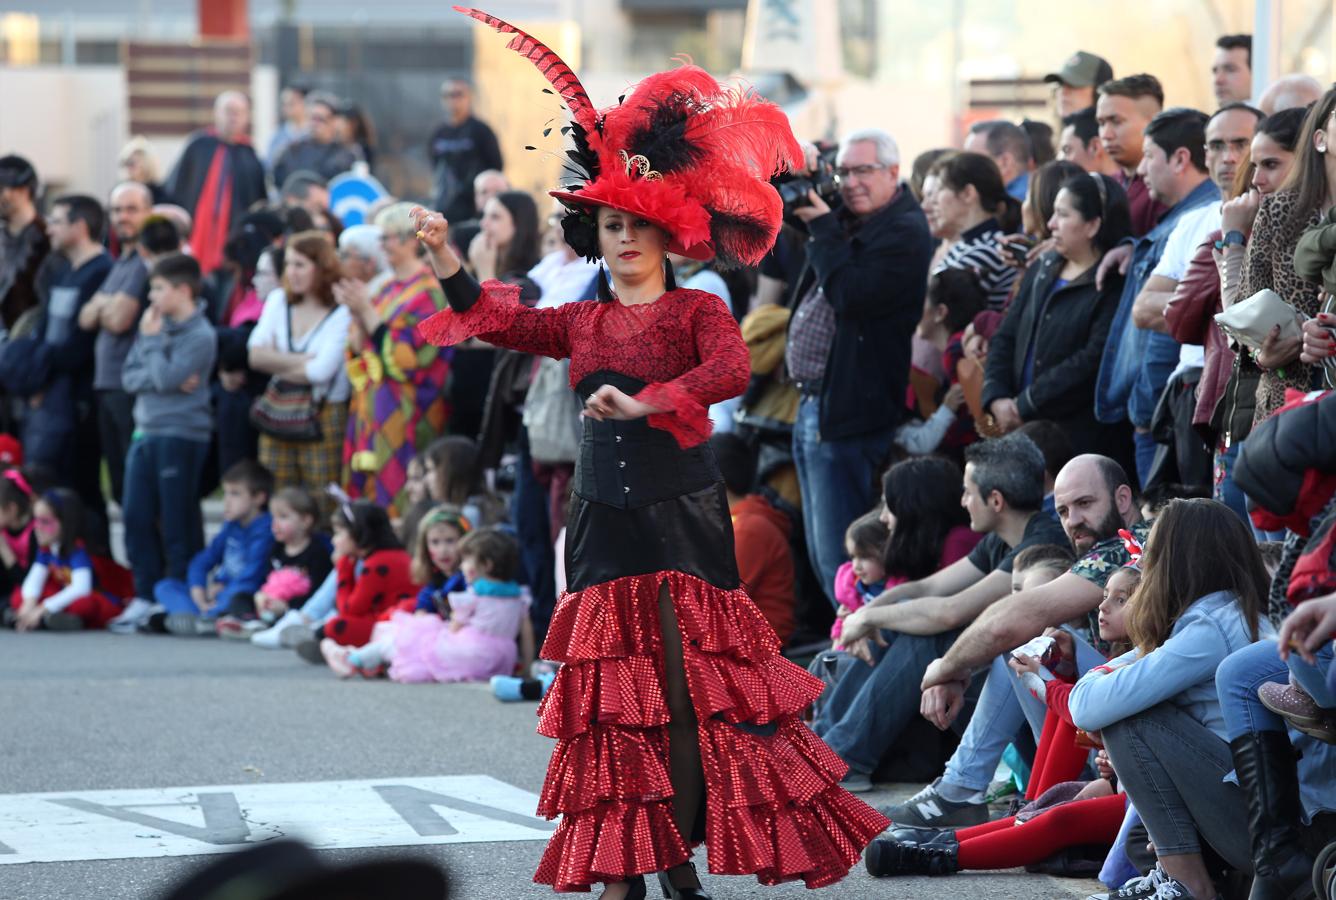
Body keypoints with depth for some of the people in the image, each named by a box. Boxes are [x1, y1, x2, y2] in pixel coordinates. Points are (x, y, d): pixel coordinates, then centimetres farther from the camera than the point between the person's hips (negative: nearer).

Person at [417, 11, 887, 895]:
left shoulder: (697, 311, 0)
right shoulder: (582, 322, 14)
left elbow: (731, 368, -19)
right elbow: (499, 321, 6)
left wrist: (644, 402, -29)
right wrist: (445, 257, -5)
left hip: (682, 515, -4)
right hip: (605, 517, 4)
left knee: (684, 687, -6)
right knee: (611, 689, 2)